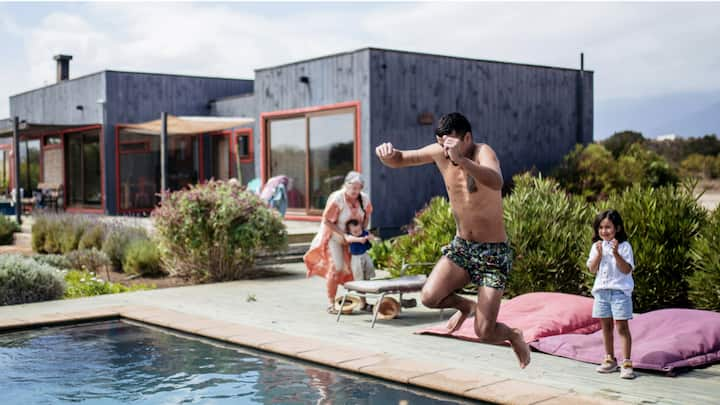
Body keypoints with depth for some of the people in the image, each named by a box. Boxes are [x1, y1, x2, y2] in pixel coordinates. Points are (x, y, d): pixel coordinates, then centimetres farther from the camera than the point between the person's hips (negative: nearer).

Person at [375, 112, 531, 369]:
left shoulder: (483, 152, -20)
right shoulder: (439, 152, -2)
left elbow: (496, 182, -43)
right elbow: (399, 160, 9)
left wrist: (462, 160, -58)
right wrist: (387, 154, -16)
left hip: (493, 252, -5)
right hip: (461, 247, 5)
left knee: (484, 332, -10)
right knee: (429, 297, -19)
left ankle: (514, 335, 27)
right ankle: (465, 306, 15)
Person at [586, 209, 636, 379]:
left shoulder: (624, 246, -6)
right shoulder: (596, 246, 7)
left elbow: (627, 270, -13)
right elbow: (592, 269, 1)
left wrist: (616, 254, -23)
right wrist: (599, 254, -12)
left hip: (620, 290, -5)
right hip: (601, 290, 5)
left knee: (622, 326, -6)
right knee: (606, 326, 12)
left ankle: (626, 363, -3)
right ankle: (610, 360, 24)